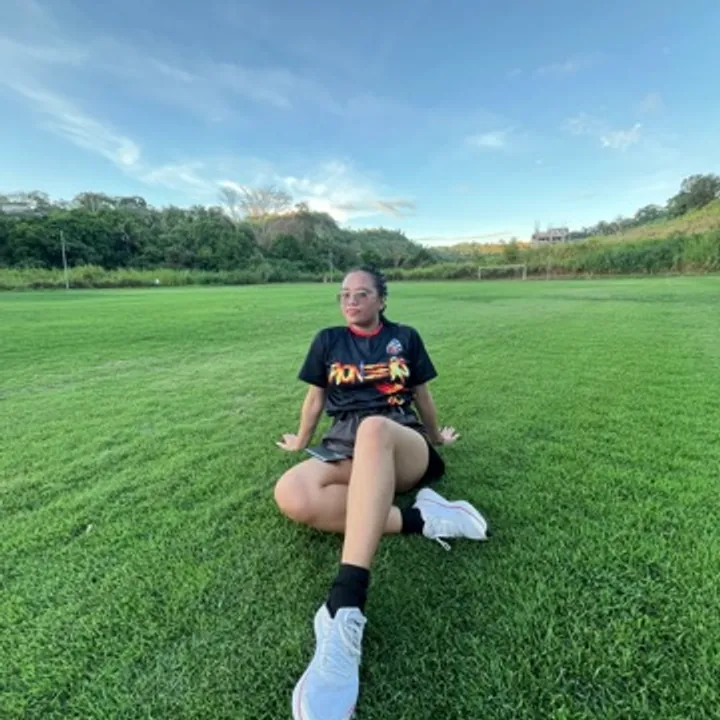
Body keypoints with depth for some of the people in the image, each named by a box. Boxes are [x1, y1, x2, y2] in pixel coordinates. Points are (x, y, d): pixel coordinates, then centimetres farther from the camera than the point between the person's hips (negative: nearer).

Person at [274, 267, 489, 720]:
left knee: (374, 428, -41)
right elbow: (316, 398, 24)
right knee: (291, 495, -32)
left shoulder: (405, 338, 13)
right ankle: (421, 518, -23)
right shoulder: (328, 341, 15)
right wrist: (302, 443, 32)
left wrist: (436, 437, 33)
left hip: (403, 449, -2)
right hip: (343, 451, 2)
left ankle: (344, 612, -49)